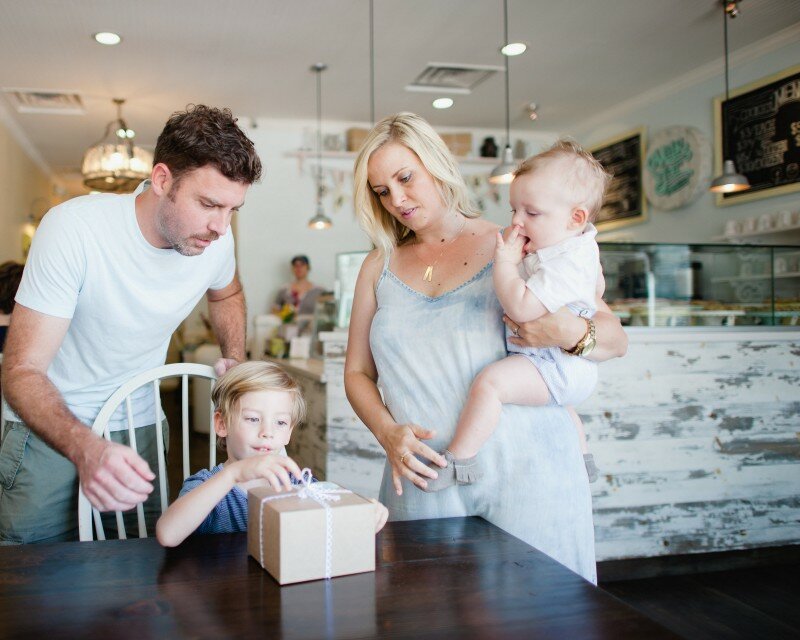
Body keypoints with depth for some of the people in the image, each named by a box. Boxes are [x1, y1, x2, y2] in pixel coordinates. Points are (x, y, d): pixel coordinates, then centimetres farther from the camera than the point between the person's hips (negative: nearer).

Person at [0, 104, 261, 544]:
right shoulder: (73, 227, -25)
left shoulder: (216, 239, -10)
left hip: (140, 426, 4)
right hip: (52, 427, -3)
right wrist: (85, 449, -44)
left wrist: (235, 359, -4)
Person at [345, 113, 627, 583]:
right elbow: (358, 372, 13)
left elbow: (616, 339, 5)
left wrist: (572, 334, -17)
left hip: (525, 472, -2)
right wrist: (388, 432, -6)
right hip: (424, 481, 2)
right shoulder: (380, 268, 13)